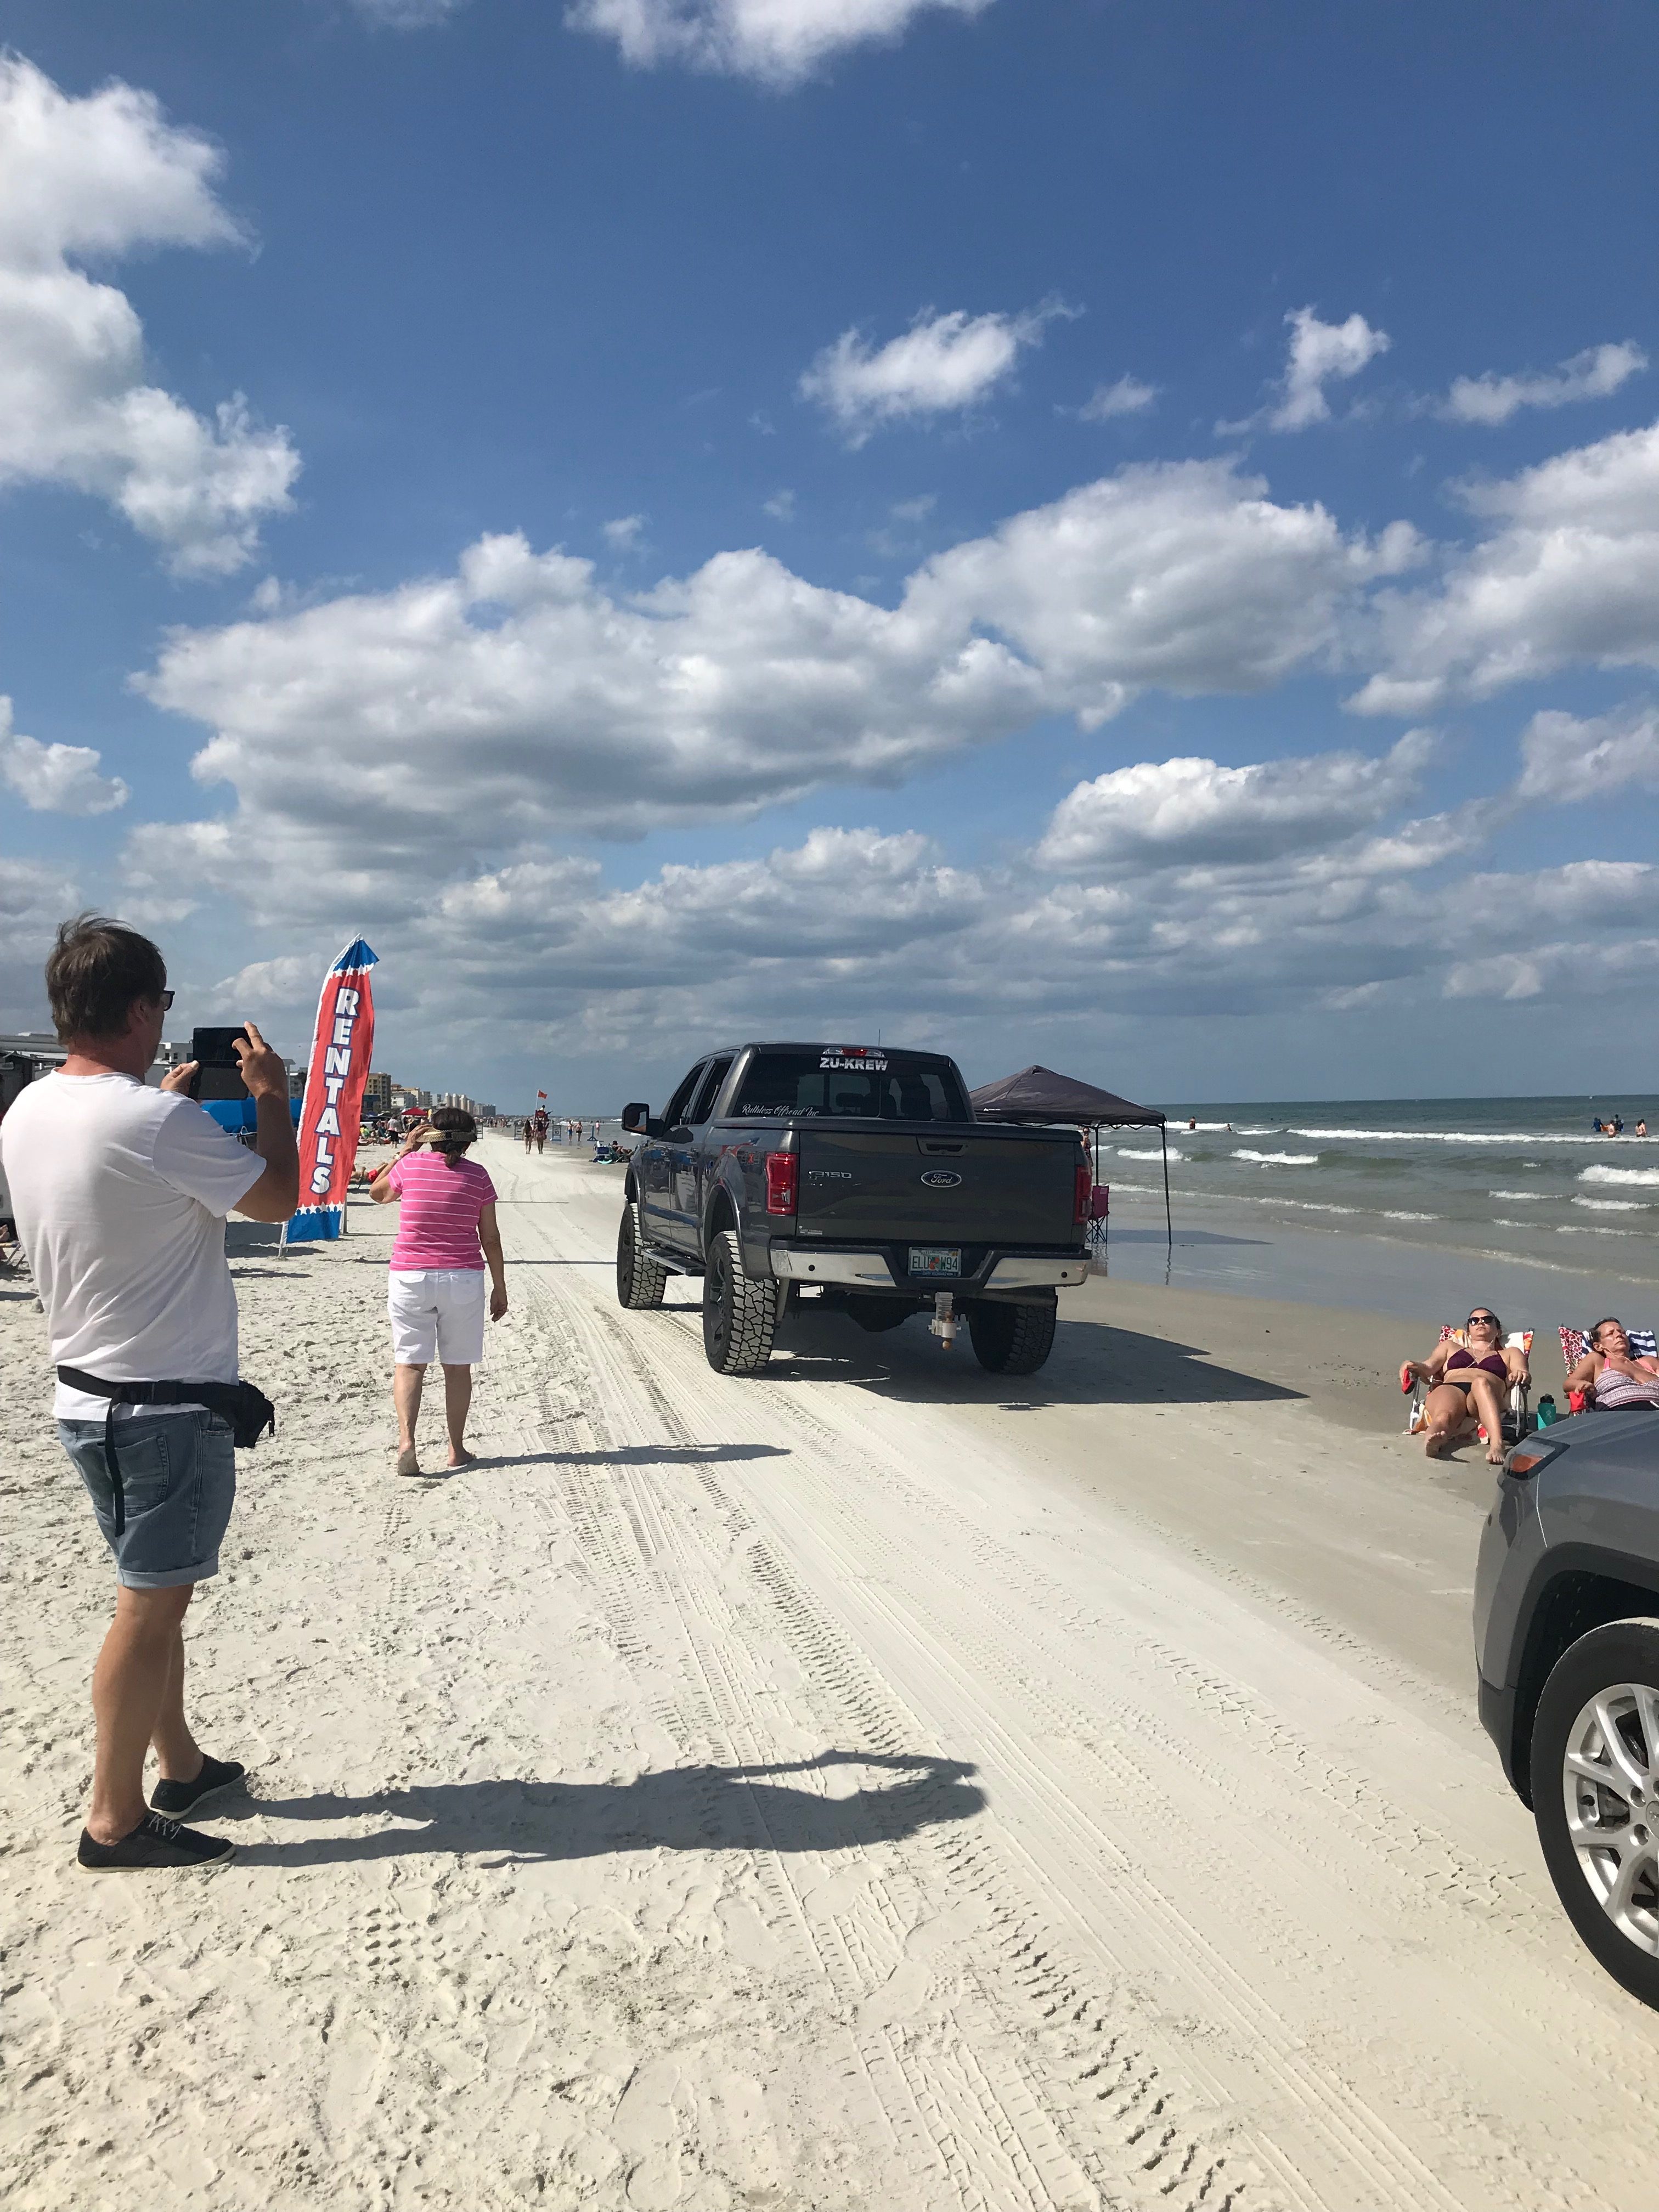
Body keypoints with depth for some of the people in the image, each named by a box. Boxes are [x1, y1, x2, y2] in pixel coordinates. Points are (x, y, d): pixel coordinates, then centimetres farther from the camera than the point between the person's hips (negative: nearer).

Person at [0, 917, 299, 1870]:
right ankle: (116, 1819, 14)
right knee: (150, 1606, 2)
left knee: (159, 1593, 20)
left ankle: (183, 1767, 34)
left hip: (92, 1389, 9)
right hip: (166, 1403, -9)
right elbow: (278, 1196, -11)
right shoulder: (160, 1123, -23)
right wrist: (272, 1098, 2)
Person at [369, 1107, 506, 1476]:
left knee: (409, 1363, 3)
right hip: (462, 1279, 0)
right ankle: (457, 1449, 15)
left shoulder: (410, 1165, -1)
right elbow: (490, 1238, 2)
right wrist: (499, 1289, 9)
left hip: (410, 1278, 0)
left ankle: (406, 1440, -14)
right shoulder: (477, 1175, -1)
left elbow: (378, 1193, 20)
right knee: (458, 1366, 10)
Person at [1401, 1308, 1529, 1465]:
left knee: (1481, 1382, -39)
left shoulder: (1510, 1353, 36)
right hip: (1450, 1389, 1)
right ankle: (1431, 1442, -72)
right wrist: (1414, 1367, -4)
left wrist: (1520, 1375, -11)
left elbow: (1523, 1375, 15)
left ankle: (1497, 1445, -59)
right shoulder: (1451, 1347, 39)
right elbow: (1429, 1367, 21)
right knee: (1444, 1416, -37)